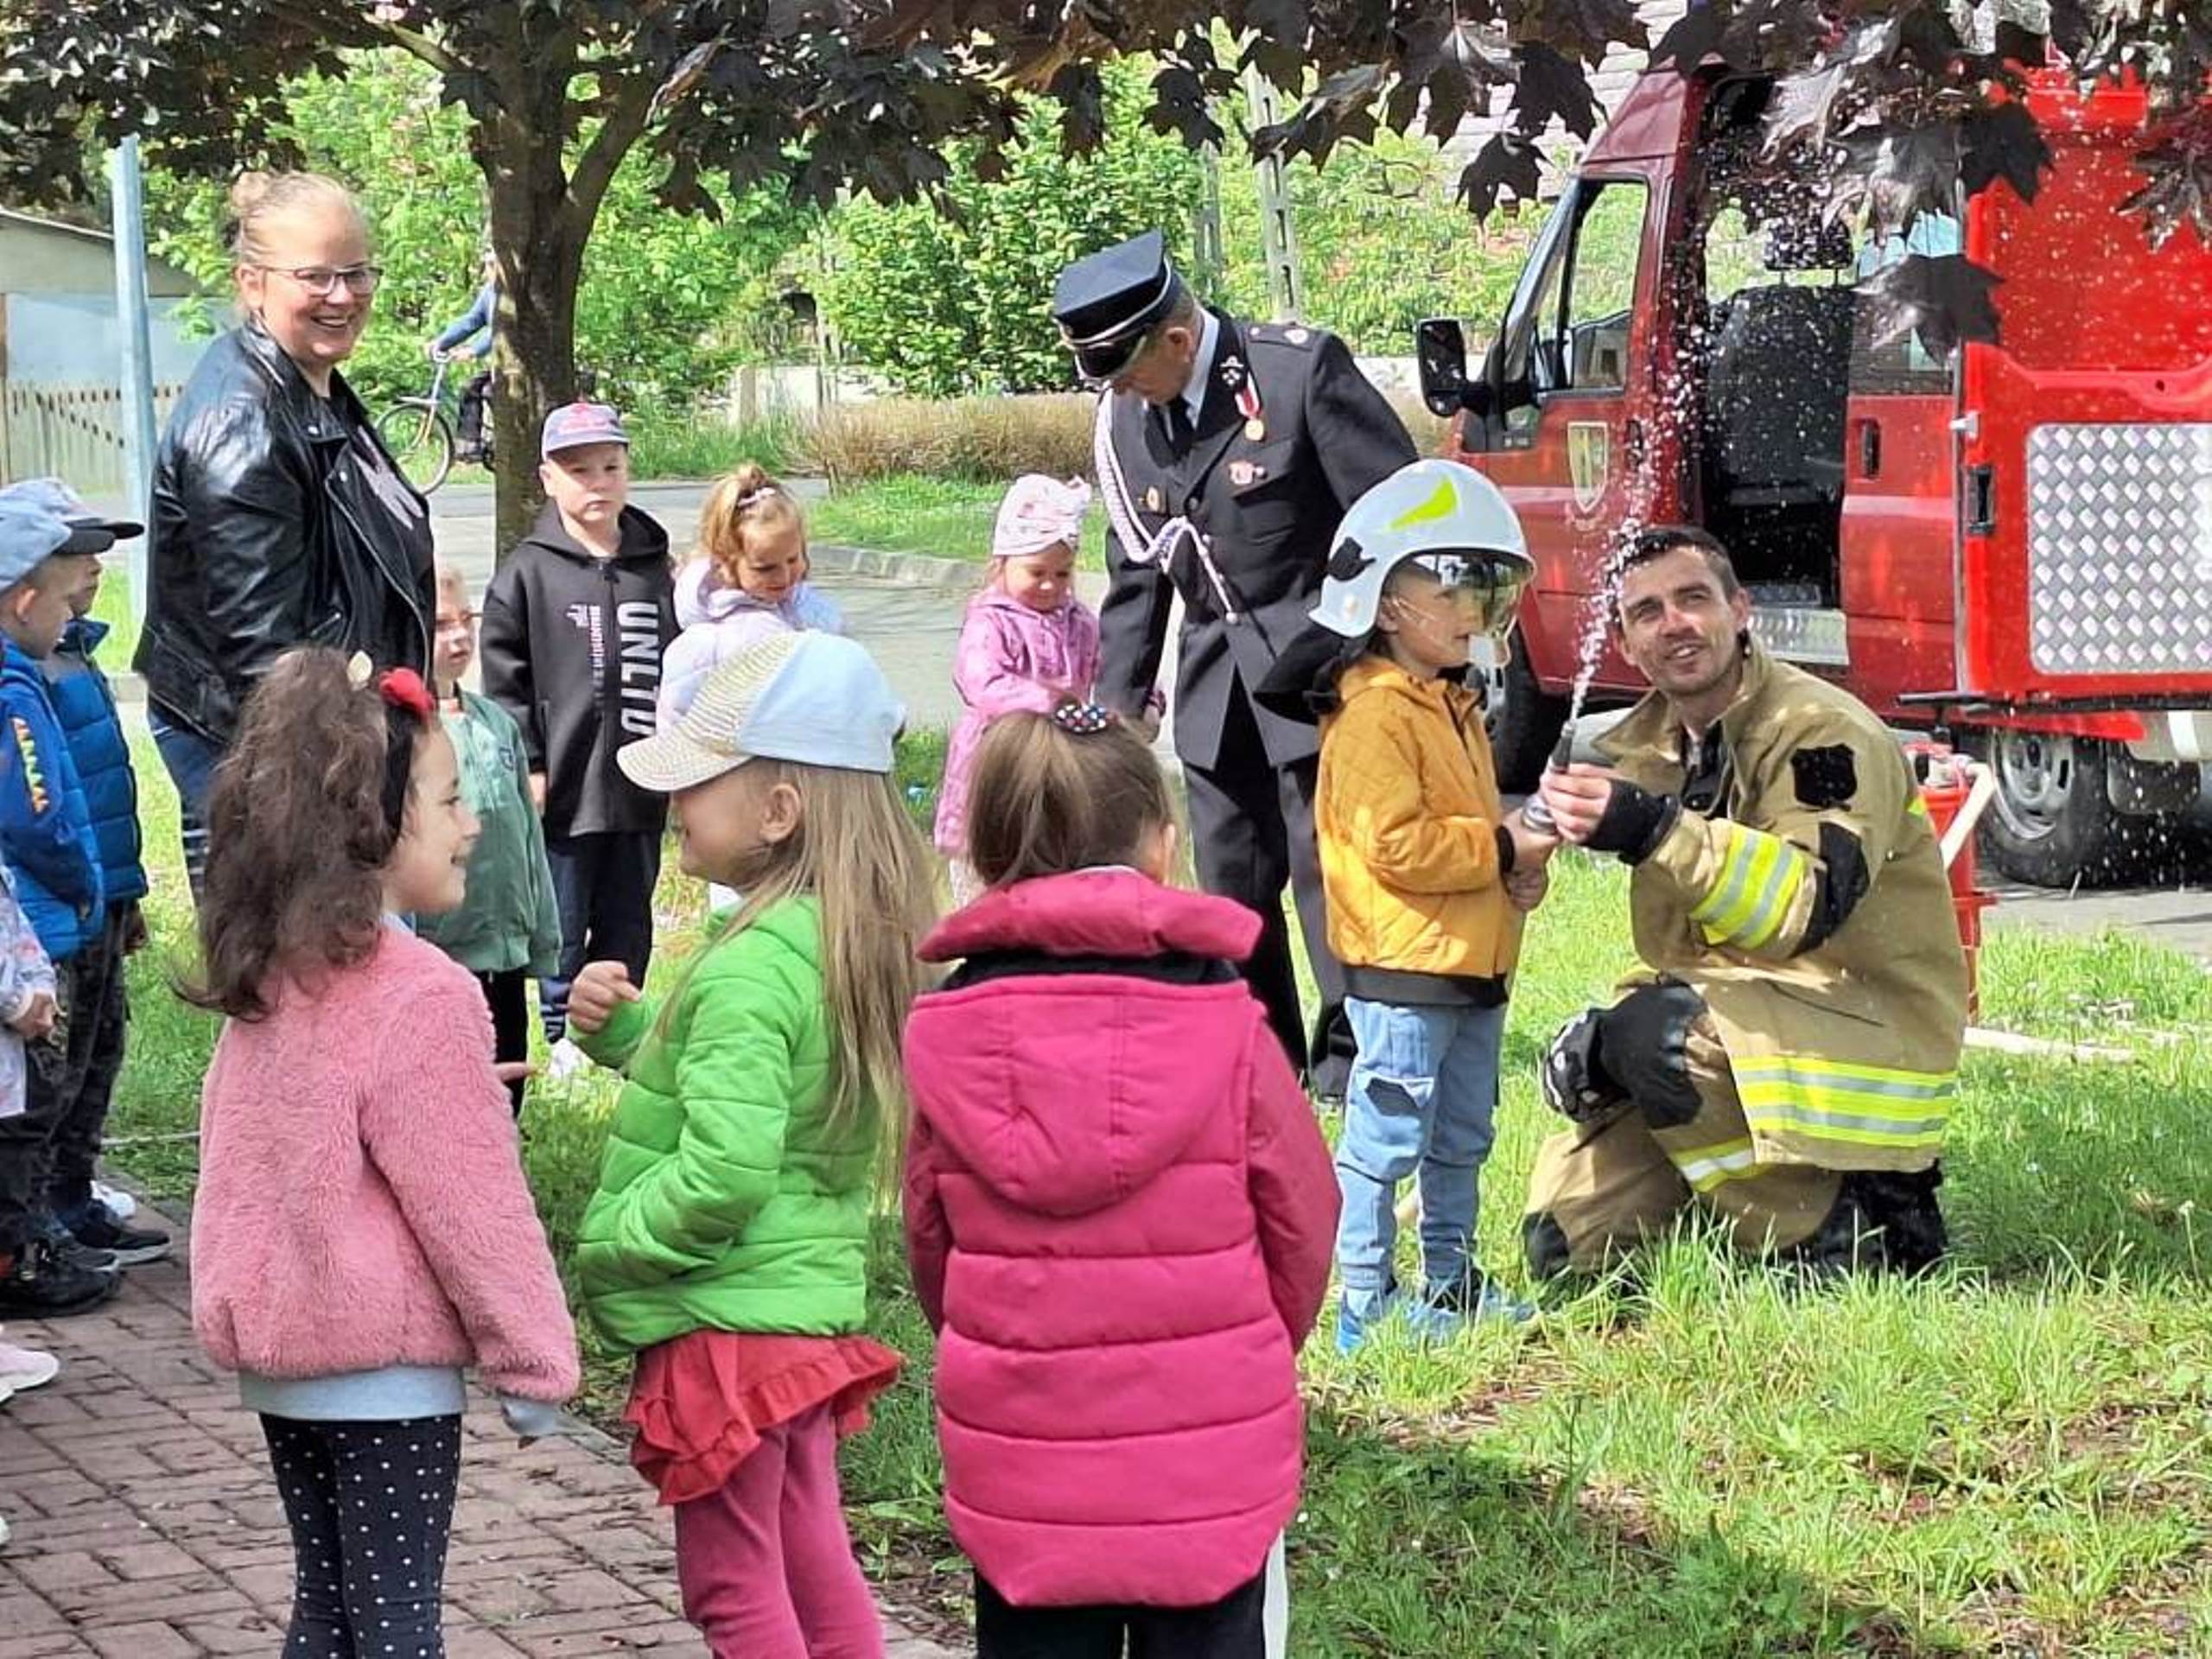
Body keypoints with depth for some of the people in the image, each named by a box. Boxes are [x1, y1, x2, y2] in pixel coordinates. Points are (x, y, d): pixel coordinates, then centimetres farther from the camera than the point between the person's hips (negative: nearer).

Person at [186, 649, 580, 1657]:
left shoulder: (267, 980, 5)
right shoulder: (420, 996, -19)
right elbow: (472, 1203, -16)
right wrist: (535, 1363, -8)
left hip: (274, 1346, 7)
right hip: (384, 1361, -7)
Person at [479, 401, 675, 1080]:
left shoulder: (652, 570, 7)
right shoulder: (528, 574, -6)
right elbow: (504, 678, -6)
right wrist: (527, 766, -10)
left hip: (640, 788, 4)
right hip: (564, 787, -4)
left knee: (629, 922, 12)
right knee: (563, 925, 5)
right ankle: (563, 1036, 18)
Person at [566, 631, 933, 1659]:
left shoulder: (754, 965, -24)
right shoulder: (852, 938, 4)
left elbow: (723, 1172, -31)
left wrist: (608, 1245, -15)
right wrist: (624, 1028, 2)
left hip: (724, 1326, -9)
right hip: (810, 1304, 9)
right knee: (812, 1568, 19)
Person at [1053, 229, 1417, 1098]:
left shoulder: (1301, 369, -14)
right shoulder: (1124, 418, 5)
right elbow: (1136, 572, 14)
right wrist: (1117, 700, 10)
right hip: (1215, 683, 6)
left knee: (1326, 864, -5)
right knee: (1231, 880, 8)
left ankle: (1351, 1058, 6)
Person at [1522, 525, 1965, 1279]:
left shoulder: (1824, 732, -14)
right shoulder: (1644, 751, 8)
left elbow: (1808, 907, -30)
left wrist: (1657, 831, -41)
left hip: (1871, 1030, -7)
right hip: (1725, 1020, 7)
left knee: (1661, 1031, -35)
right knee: (1568, 1240, -4)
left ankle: (1841, 1231, -16)